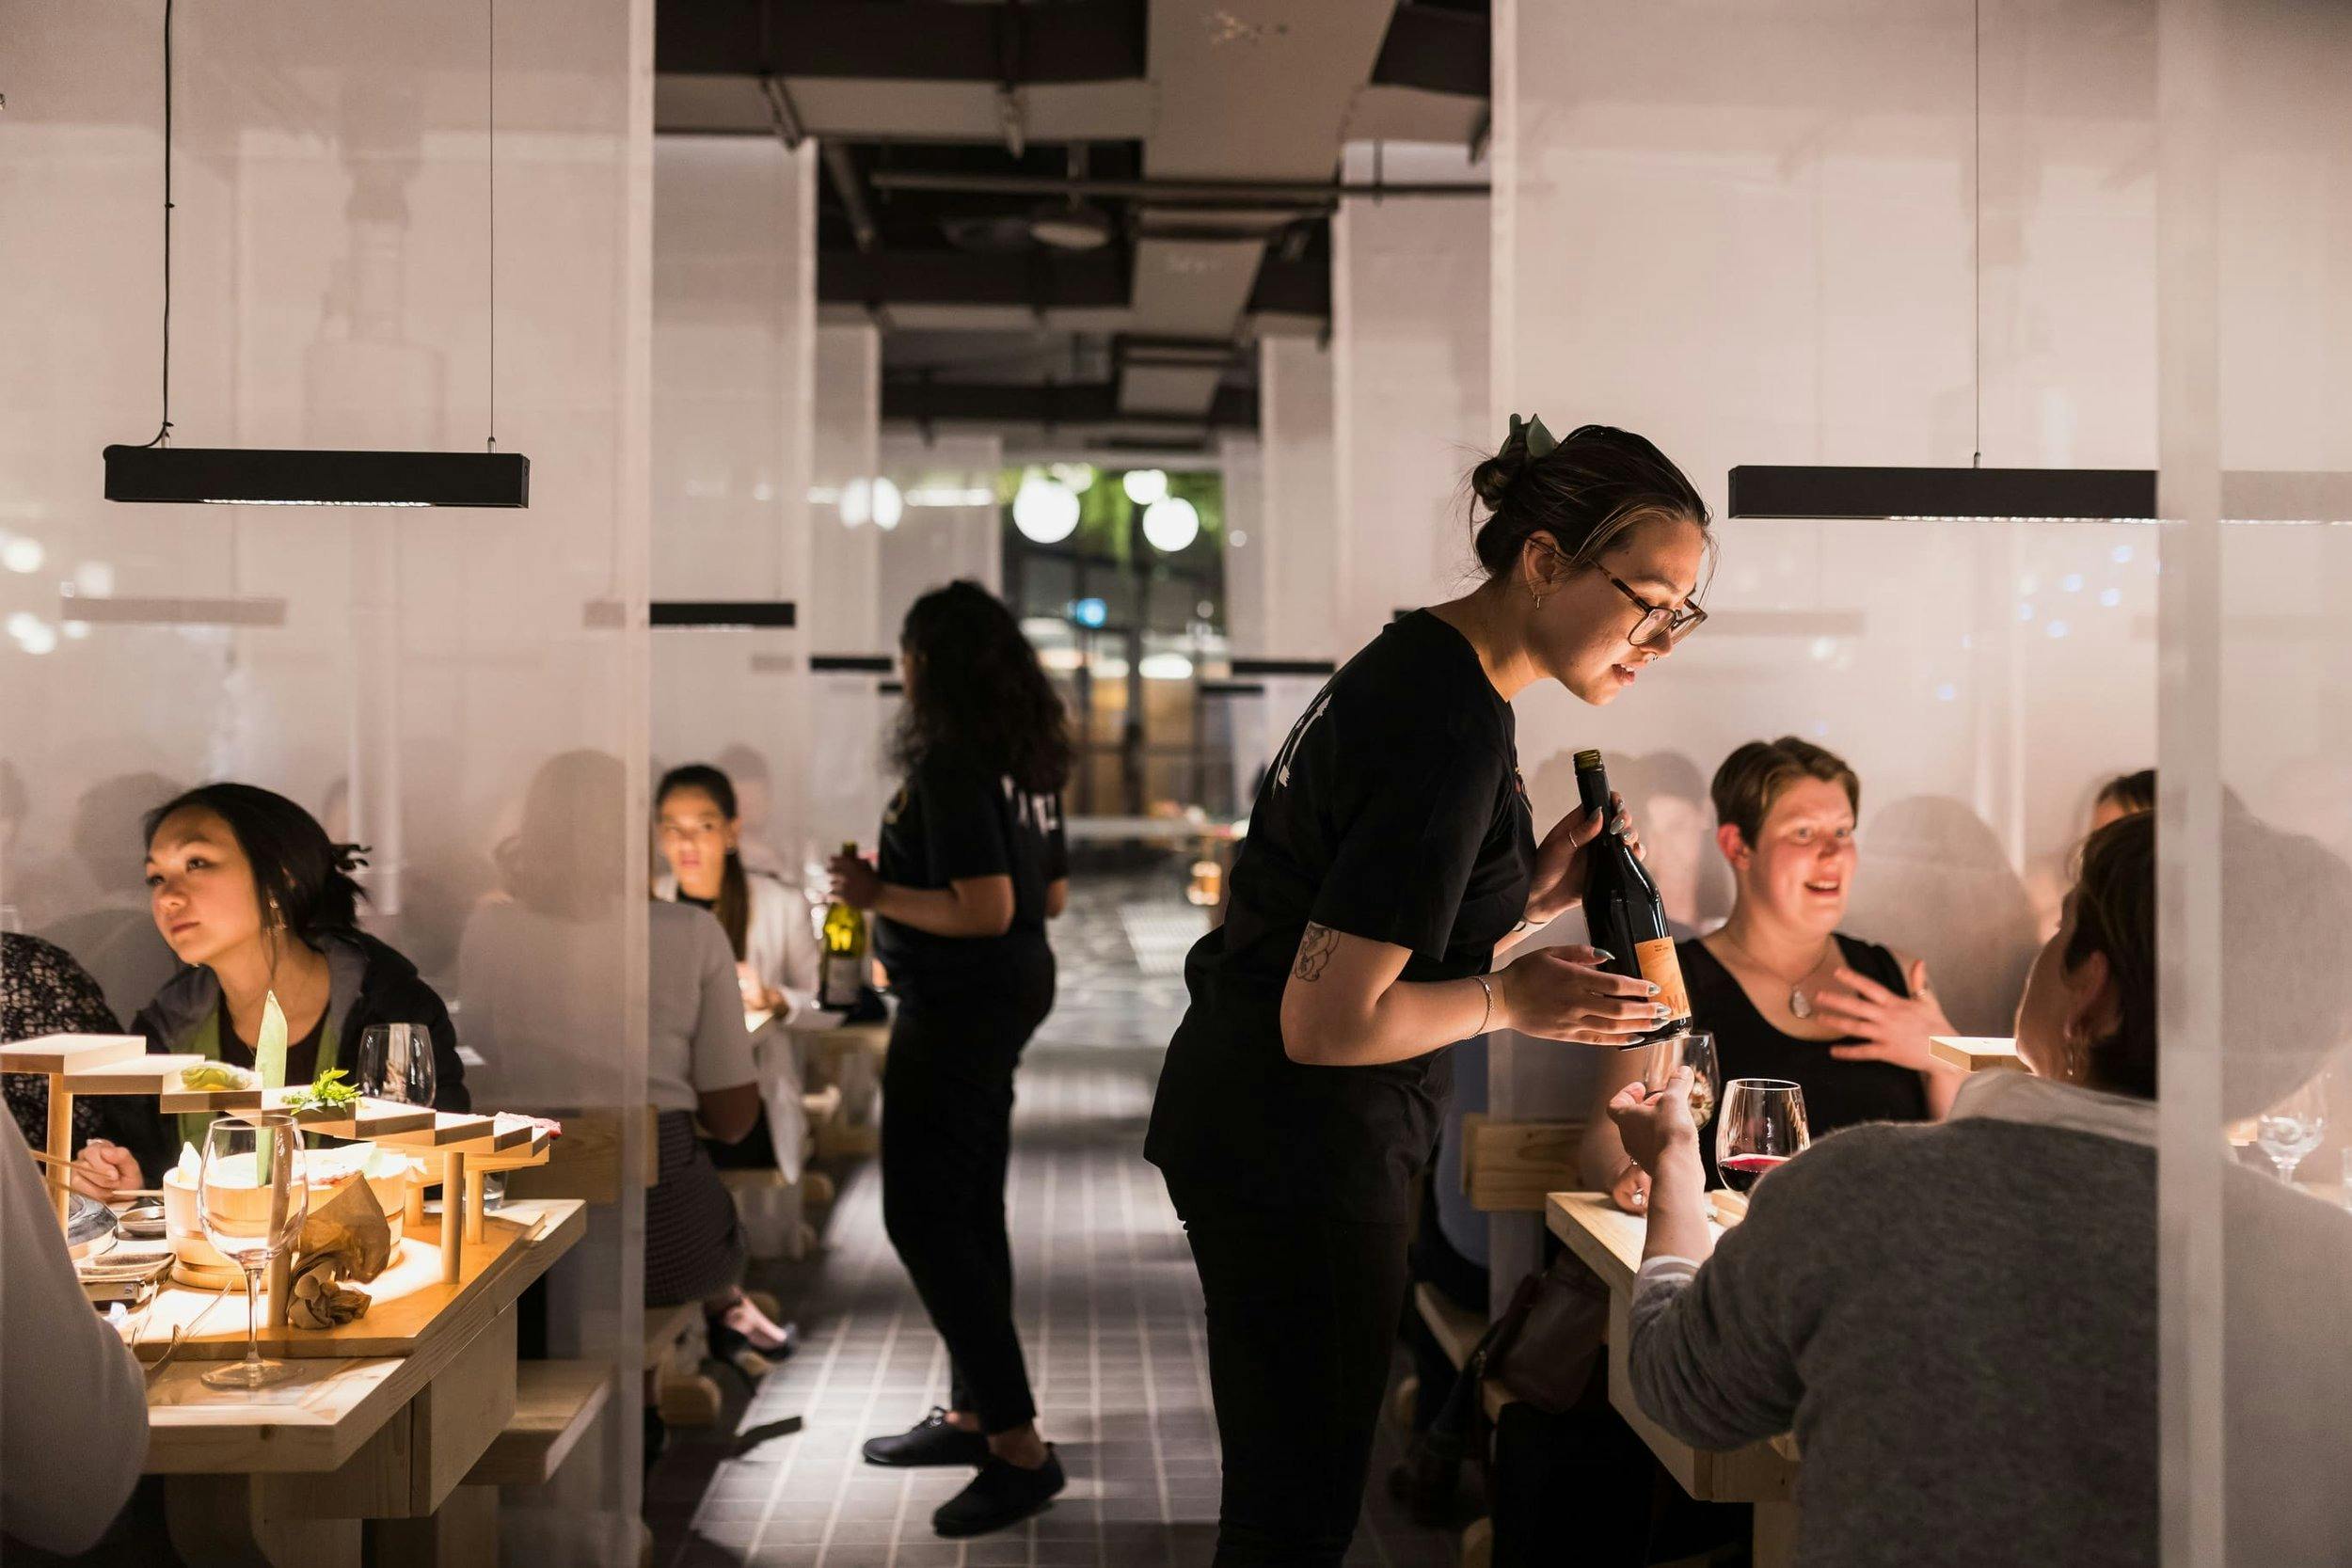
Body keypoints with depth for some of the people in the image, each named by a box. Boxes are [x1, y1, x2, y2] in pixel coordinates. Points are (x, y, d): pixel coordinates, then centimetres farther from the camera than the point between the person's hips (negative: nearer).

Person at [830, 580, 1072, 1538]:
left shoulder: (949, 764, -19)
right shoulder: (1028, 759, 8)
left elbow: (983, 910, -26)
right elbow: (1051, 895, 16)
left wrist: (878, 896, -14)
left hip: (957, 1005, -10)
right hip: (1013, 992, 10)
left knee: (922, 1216, -4)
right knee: (971, 1208, 17)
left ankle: (1019, 1447, -4)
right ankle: (972, 1413, 27)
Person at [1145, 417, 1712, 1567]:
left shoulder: (1415, 664, 8)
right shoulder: (1457, 730, -23)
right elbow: (1329, 1022, -24)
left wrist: (1524, 895, 3)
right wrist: (1512, 1001, -10)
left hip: (1241, 1116, 10)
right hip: (1302, 1152, -10)